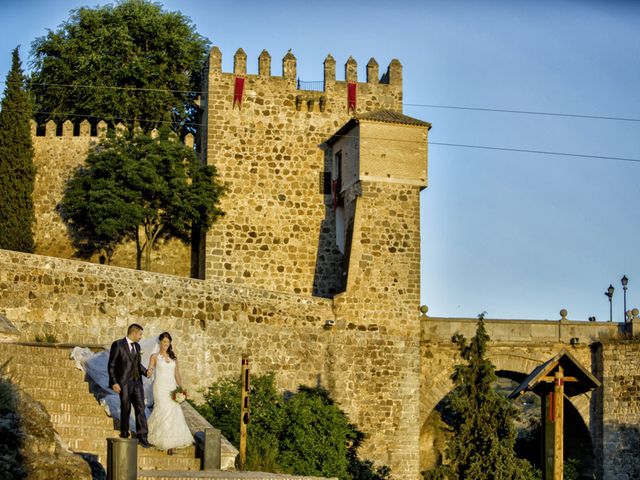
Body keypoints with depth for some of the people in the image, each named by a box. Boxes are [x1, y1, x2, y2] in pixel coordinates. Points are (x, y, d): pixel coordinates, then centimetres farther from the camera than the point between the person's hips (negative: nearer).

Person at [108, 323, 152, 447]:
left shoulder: (137, 346, 13)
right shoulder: (118, 345, -8)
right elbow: (111, 365, -8)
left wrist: (145, 371, 1)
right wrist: (114, 383, -14)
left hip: (137, 382, 6)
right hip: (124, 383, -6)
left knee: (140, 409, -2)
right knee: (125, 410, 5)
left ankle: (142, 437, -2)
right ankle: (124, 435, 21)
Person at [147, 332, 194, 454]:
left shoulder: (173, 357, 15)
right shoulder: (155, 356, 4)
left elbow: (177, 374, 15)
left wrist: (181, 388, 6)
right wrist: (149, 371, -29)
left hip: (172, 387, 4)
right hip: (160, 387, -4)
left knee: (174, 411, -5)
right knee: (164, 411, -12)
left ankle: (171, 443, 0)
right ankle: (166, 441, -2)